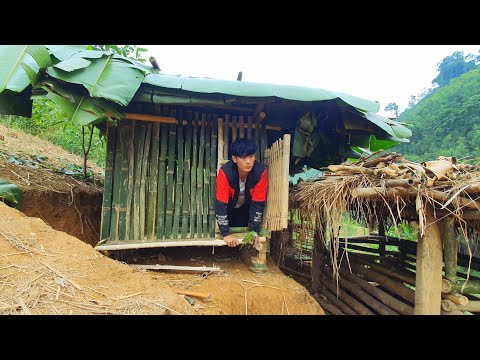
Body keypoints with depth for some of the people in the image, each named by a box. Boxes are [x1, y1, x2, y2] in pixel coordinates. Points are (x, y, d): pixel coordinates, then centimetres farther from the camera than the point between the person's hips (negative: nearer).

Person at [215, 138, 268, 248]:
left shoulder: (261, 171, -32)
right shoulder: (225, 172, -37)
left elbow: (258, 203, -25)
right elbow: (221, 204, -35)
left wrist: (253, 230, -25)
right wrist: (226, 233, -35)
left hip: (246, 207, 1)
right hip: (228, 206, -1)